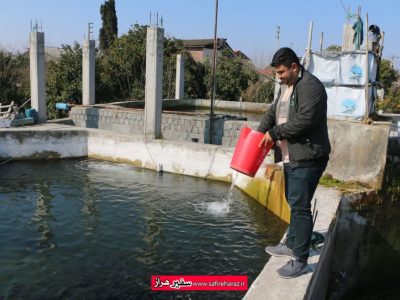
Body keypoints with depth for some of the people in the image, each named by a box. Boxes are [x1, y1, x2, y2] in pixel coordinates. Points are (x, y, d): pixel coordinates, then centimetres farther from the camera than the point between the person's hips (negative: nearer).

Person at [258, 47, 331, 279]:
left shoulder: (310, 86, -16)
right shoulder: (286, 86, 14)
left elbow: (304, 120, -24)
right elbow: (273, 111, 21)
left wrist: (274, 133, -15)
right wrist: (260, 133, 5)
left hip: (308, 157, -9)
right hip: (291, 156, 10)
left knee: (300, 207, -6)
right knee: (293, 203, 19)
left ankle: (300, 260, 3)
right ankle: (292, 245, 34)